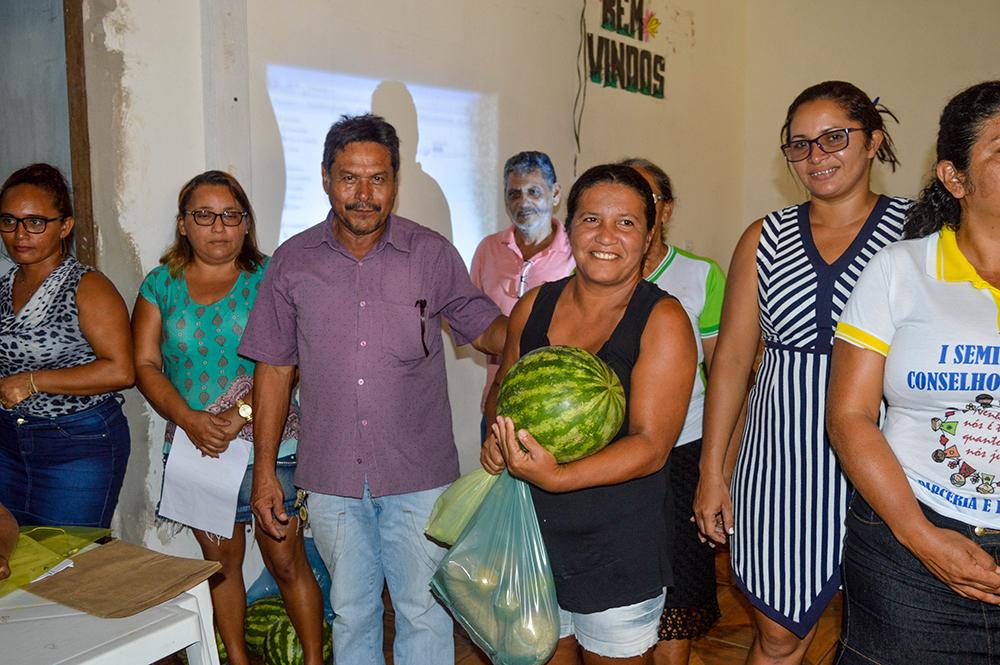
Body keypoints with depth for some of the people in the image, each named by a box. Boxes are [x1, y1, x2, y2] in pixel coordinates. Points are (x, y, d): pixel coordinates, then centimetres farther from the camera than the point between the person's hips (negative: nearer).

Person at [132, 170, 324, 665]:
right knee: (220, 559, 15)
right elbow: (144, 364, 2)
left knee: (285, 559, 1)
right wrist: (189, 420, -12)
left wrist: (241, 414, -19)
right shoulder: (161, 284, 8)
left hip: (267, 443, -3)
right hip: (195, 449, 3)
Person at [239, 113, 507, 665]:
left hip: (418, 475, -1)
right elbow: (274, 368, 4)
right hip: (331, 479, 2)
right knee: (350, 609, 19)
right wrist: (264, 470, 4)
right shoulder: (292, 262, 0)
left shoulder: (431, 254, -4)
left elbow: (482, 327, 1)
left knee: (423, 611, 10)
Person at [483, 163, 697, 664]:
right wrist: (498, 439, -7)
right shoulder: (533, 306, 1)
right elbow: (501, 391, 15)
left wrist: (556, 477, -31)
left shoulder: (662, 321, -12)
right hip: (530, 538, 4)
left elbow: (650, 445, -18)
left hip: (619, 552, -3)